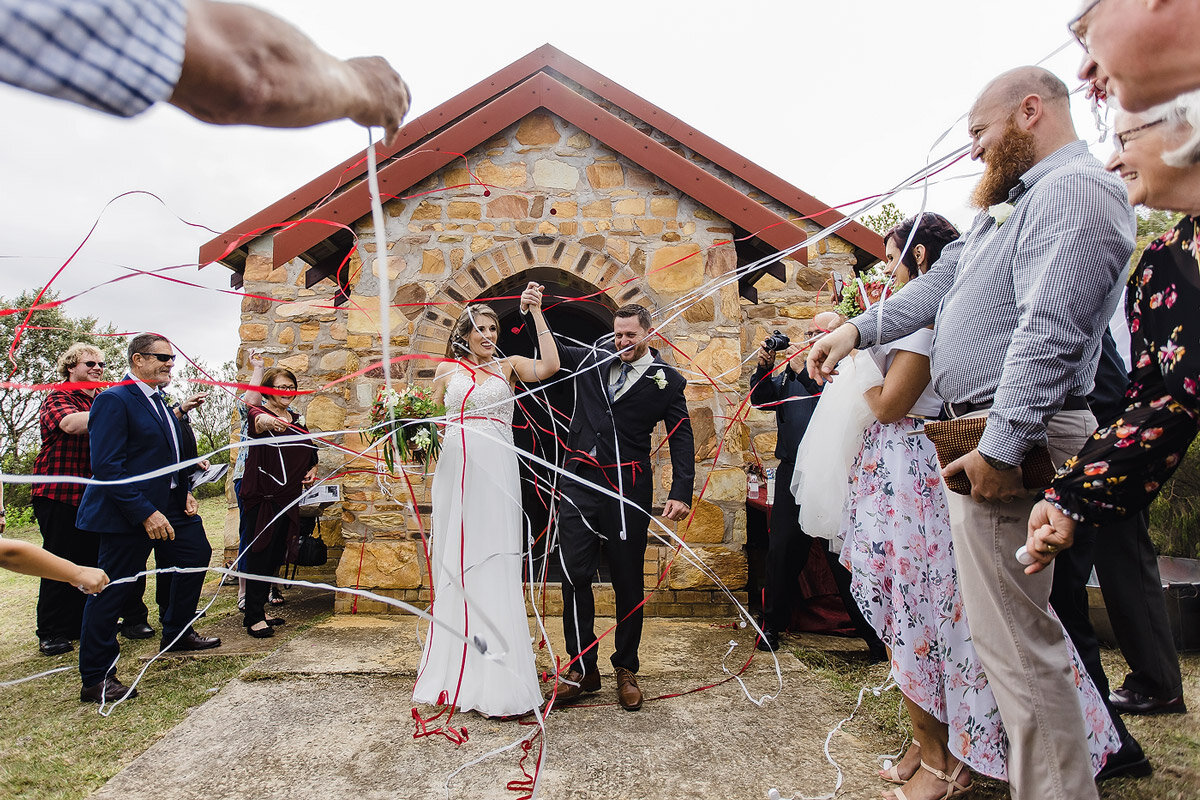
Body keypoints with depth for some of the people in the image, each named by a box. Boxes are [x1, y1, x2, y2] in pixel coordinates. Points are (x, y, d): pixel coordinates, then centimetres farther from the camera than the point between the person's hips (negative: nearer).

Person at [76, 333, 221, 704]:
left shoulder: (157, 401, 14)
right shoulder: (114, 401, -16)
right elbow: (107, 467, -22)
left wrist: (185, 492, 9)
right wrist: (145, 513, -26)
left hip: (167, 505, 10)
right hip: (128, 513, -10)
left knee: (196, 554, 19)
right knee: (112, 590, -2)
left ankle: (176, 633, 38)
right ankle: (95, 680, 10)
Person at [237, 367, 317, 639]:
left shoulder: (296, 420, 14)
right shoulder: (259, 414, -7)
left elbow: (311, 452, 28)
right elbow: (256, 420, -34)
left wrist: (312, 470, 8)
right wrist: (265, 421, -58)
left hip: (287, 498, 7)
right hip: (260, 496, -7)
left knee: (276, 556, 11)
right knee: (259, 555, -6)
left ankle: (257, 609, 23)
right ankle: (253, 616, 2)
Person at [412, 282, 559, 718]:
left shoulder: (508, 365, 11)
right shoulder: (447, 368, 14)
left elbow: (549, 366, -6)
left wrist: (536, 313, -4)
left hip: (497, 470, -1)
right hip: (455, 469, 2)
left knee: (495, 563, -4)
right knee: (454, 563, 5)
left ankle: (498, 678, 2)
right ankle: (456, 669, 17)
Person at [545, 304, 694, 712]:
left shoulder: (666, 381, 3)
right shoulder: (592, 360, 10)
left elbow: (682, 439, 2)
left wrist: (681, 493, -8)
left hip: (628, 488, -2)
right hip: (579, 483, 2)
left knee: (628, 581, 7)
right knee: (574, 575, 1)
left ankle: (626, 670, 23)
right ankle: (582, 668, 16)